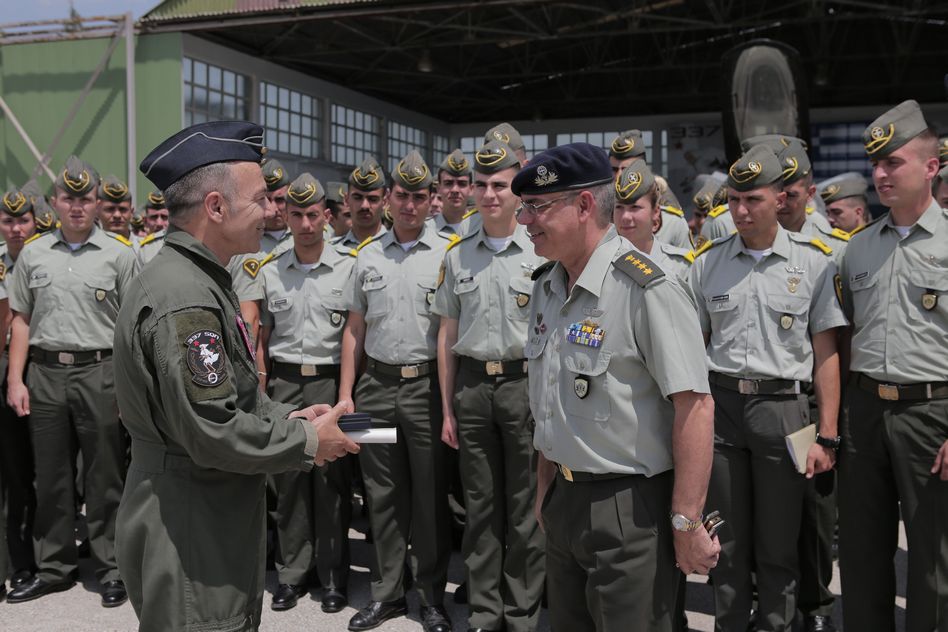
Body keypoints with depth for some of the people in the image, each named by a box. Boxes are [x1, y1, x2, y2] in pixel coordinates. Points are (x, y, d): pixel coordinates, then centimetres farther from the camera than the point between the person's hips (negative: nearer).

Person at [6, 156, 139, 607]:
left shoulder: (119, 254, 1)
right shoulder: (33, 253, 10)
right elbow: (21, 320, 12)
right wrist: (15, 379, 5)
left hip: (100, 372, -3)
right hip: (45, 373, 3)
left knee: (104, 478, 3)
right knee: (50, 477, 11)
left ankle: (110, 570, 14)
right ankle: (54, 567, 24)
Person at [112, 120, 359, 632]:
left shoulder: (198, 280, 11)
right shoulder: (185, 299, -23)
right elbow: (213, 432, -26)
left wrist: (287, 416, 7)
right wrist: (307, 441, -13)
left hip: (215, 527, 10)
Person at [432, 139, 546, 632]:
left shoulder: (541, 253, -2)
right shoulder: (457, 257, 9)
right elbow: (448, 335, 11)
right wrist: (447, 408, 9)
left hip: (525, 383, -3)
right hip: (472, 385, 3)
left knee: (525, 506, 4)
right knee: (480, 504, 11)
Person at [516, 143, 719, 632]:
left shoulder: (647, 289, -19)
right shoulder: (545, 285, 6)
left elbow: (694, 407, -21)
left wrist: (686, 523, -20)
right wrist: (545, 488, 17)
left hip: (630, 509, -7)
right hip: (564, 499, 8)